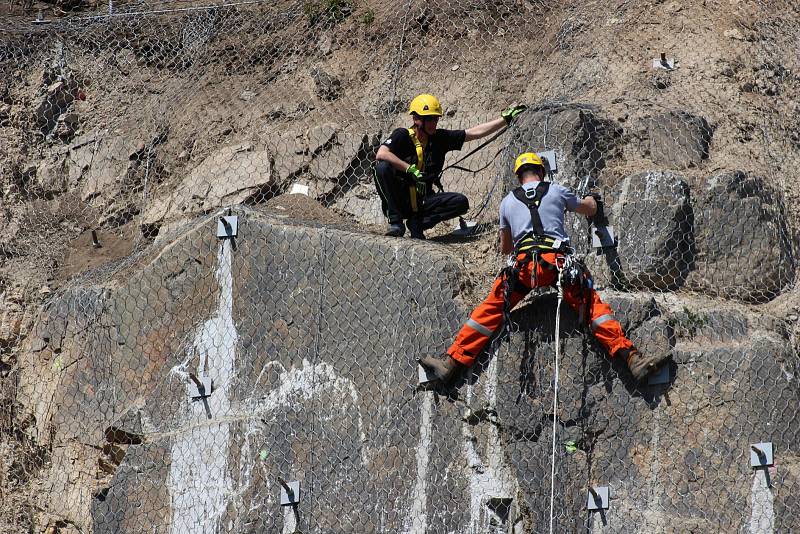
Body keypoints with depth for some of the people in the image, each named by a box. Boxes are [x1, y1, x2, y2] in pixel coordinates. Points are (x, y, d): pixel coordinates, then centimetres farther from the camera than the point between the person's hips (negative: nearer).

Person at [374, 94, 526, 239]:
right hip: (399, 200, -4)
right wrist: (411, 170, -30)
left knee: (461, 202, -16)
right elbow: (381, 154, -27)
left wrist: (505, 118, 4)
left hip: (422, 202, 4)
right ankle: (395, 222, -23)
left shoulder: (440, 138, 6)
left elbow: (476, 132, 7)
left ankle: (418, 223, -9)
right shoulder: (403, 136, -9)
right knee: (383, 167, -31)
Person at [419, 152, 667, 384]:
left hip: (523, 266, 1)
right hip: (558, 261, -1)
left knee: (491, 309, 10)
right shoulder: (557, 191, 18)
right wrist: (591, 199, 62)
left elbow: (505, 248, 34)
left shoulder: (507, 202, 22)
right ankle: (631, 358, -8)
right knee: (592, 305, 4)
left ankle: (452, 362, 4)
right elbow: (590, 210, 38)